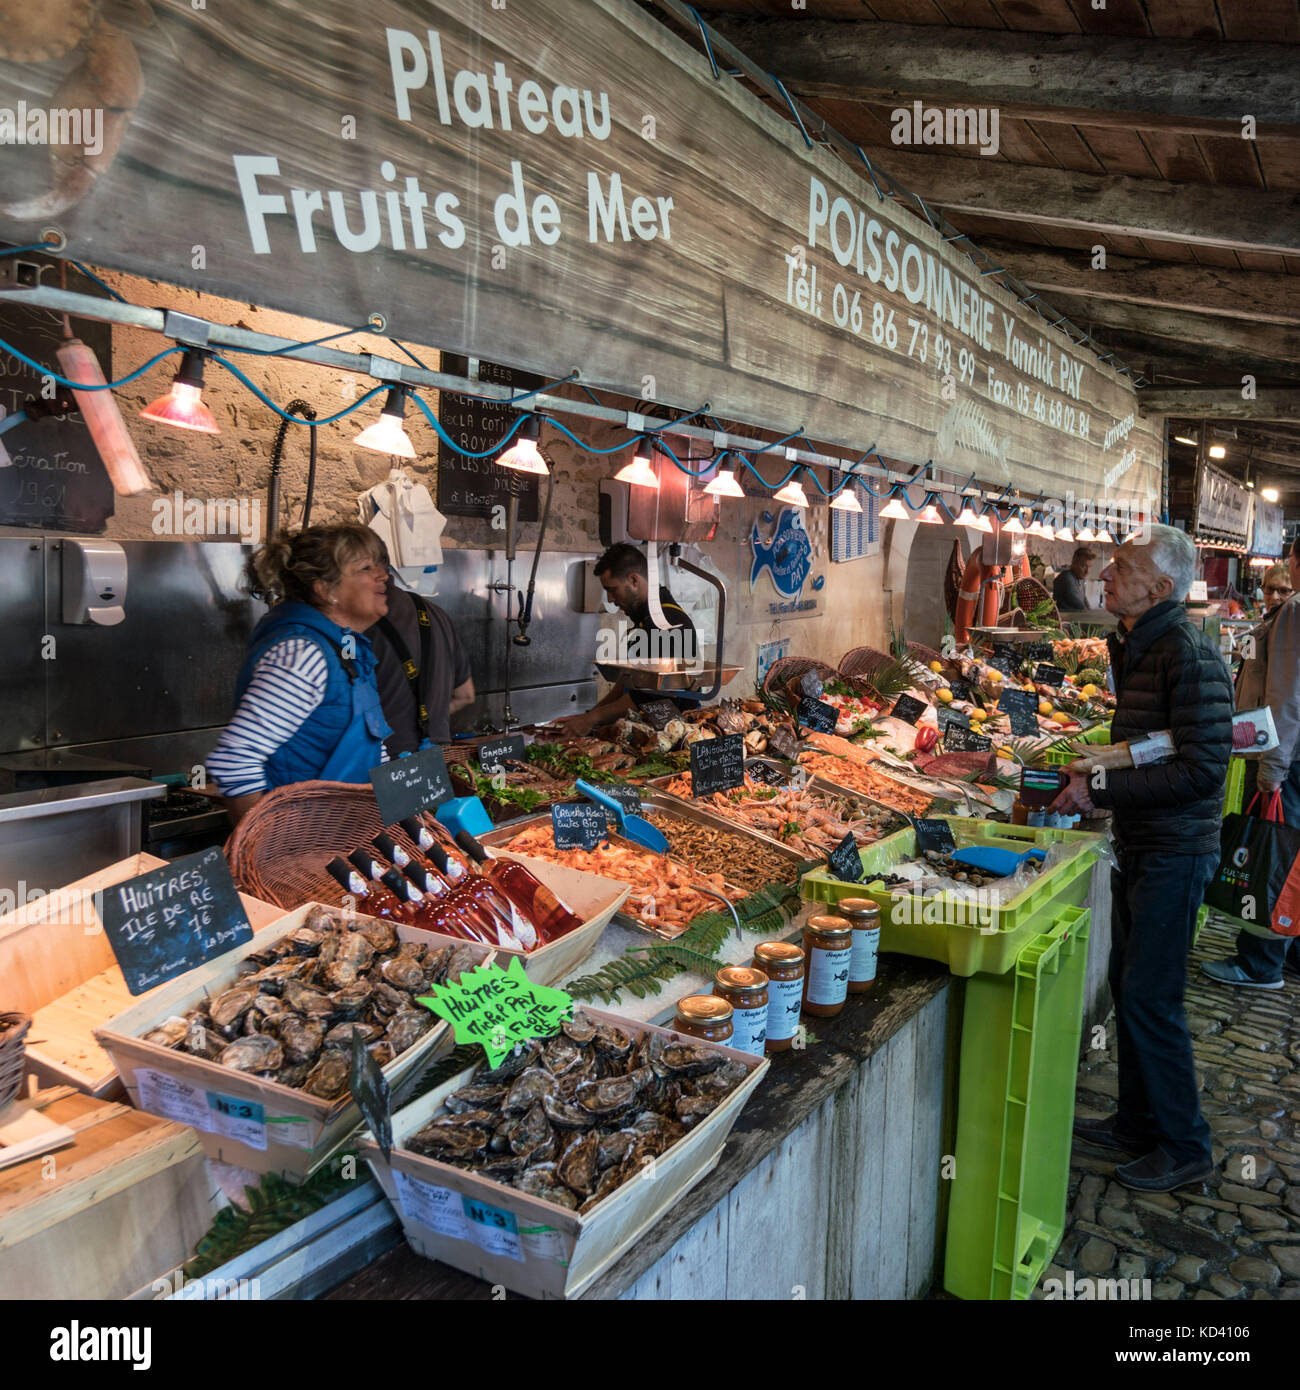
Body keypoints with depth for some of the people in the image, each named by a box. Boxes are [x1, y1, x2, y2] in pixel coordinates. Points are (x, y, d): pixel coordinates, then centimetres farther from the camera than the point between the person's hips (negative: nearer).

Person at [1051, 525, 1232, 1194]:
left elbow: (1203, 769, -24)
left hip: (1174, 852, -9)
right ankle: (1137, 1120, 34)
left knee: (1148, 998, -1)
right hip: (1139, 845, 9)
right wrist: (1088, 770, 6)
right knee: (1127, 986, 17)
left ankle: (1184, 1145, 18)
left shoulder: (1189, 655, -20)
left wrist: (1100, 791, -23)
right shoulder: (1133, 647, 10)